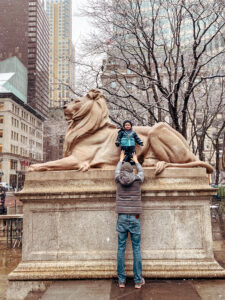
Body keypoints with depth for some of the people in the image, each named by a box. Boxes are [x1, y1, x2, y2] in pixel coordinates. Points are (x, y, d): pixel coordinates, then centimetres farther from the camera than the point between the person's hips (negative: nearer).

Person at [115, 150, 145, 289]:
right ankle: (138, 280, 12)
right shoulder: (138, 180, 0)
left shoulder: (118, 179, 3)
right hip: (135, 218, -1)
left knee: (121, 248, 6)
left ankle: (121, 280, 14)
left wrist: (121, 160, 42)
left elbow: (117, 171, 26)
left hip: (122, 218, 1)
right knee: (137, 248, 5)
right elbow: (141, 171, 23)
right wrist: (136, 161, 40)